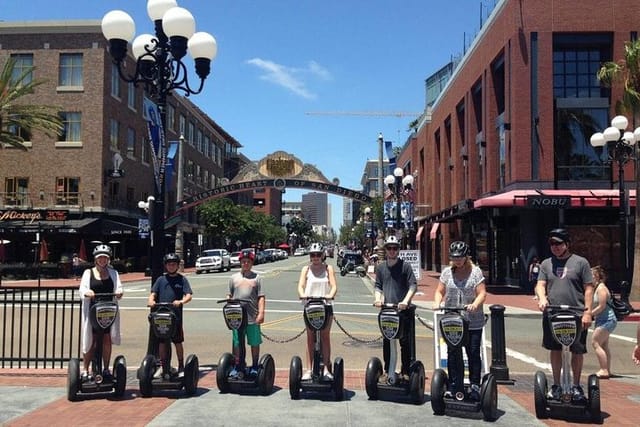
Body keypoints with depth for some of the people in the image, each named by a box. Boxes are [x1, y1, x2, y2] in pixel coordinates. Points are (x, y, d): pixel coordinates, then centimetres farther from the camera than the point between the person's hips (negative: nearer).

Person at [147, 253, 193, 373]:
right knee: (162, 341, 6)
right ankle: (162, 366, 17)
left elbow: (189, 295, -5)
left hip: (176, 315, -2)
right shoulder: (161, 279, 12)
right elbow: (153, 293, 6)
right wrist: (151, 300, -17)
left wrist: (181, 302, -25)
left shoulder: (182, 279, 5)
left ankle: (181, 366, 16)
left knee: (178, 342, 4)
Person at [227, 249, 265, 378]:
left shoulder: (256, 277, 5)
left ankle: (254, 366, 20)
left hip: (253, 317, -1)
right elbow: (229, 295, 12)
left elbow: (261, 297, 1)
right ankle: (238, 365, 20)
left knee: (254, 343, 6)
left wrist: (261, 313, -8)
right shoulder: (234, 277, 11)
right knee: (237, 343, 7)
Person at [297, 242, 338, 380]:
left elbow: (334, 285, -7)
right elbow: (300, 285, -7)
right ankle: (309, 370, 8)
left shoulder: (328, 268, 4)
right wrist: (302, 295, -28)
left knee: (325, 337, 3)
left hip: (326, 305, 0)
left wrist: (330, 295, -28)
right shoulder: (306, 269, 5)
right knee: (310, 338, 4)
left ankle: (326, 368, 10)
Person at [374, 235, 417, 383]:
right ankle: (387, 371, 19)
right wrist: (378, 298, -5)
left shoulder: (405, 266, -2)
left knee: (405, 342, 0)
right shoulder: (381, 267, 9)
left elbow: (413, 285, -6)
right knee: (386, 342, 9)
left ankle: (405, 372, 9)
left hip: (403, 309, -3)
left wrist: (406, 301, -19)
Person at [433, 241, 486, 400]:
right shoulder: (447, 272, 8)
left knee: (473, 353, 2)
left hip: (473, 322, -2)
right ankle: (455, 386, 13)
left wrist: (475, 304, -24)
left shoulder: (475, 271, -1)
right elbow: (440, 291, 10)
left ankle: (475, 386, 12)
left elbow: (482, 293, -6)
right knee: (453, 353, 5)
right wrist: (437, 302, -9)